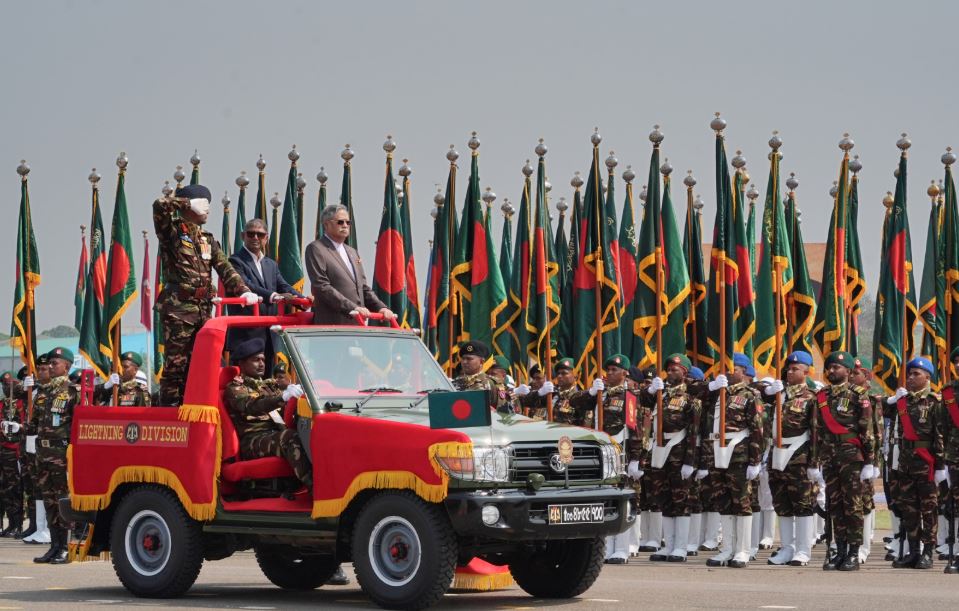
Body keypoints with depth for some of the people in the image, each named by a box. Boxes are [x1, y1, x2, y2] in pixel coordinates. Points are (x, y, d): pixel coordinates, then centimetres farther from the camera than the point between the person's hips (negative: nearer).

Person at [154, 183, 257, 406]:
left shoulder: (208, 240, 19)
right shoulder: (172, 231, -1)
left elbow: (226, 269, 9)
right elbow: (160, 205, -19)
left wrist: (243, 290, -6)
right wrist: (190, 204, -11)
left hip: (204, 310, 7)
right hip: (179, 310, -7)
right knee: (175, 365, -8)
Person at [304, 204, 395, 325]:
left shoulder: (352, 252, 24)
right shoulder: (315, 249, -2)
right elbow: (322, 287, -12)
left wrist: (380, 307, 6)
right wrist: (352, 308, -19)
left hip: (356, 323, 7)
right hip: (331, 323, -7)